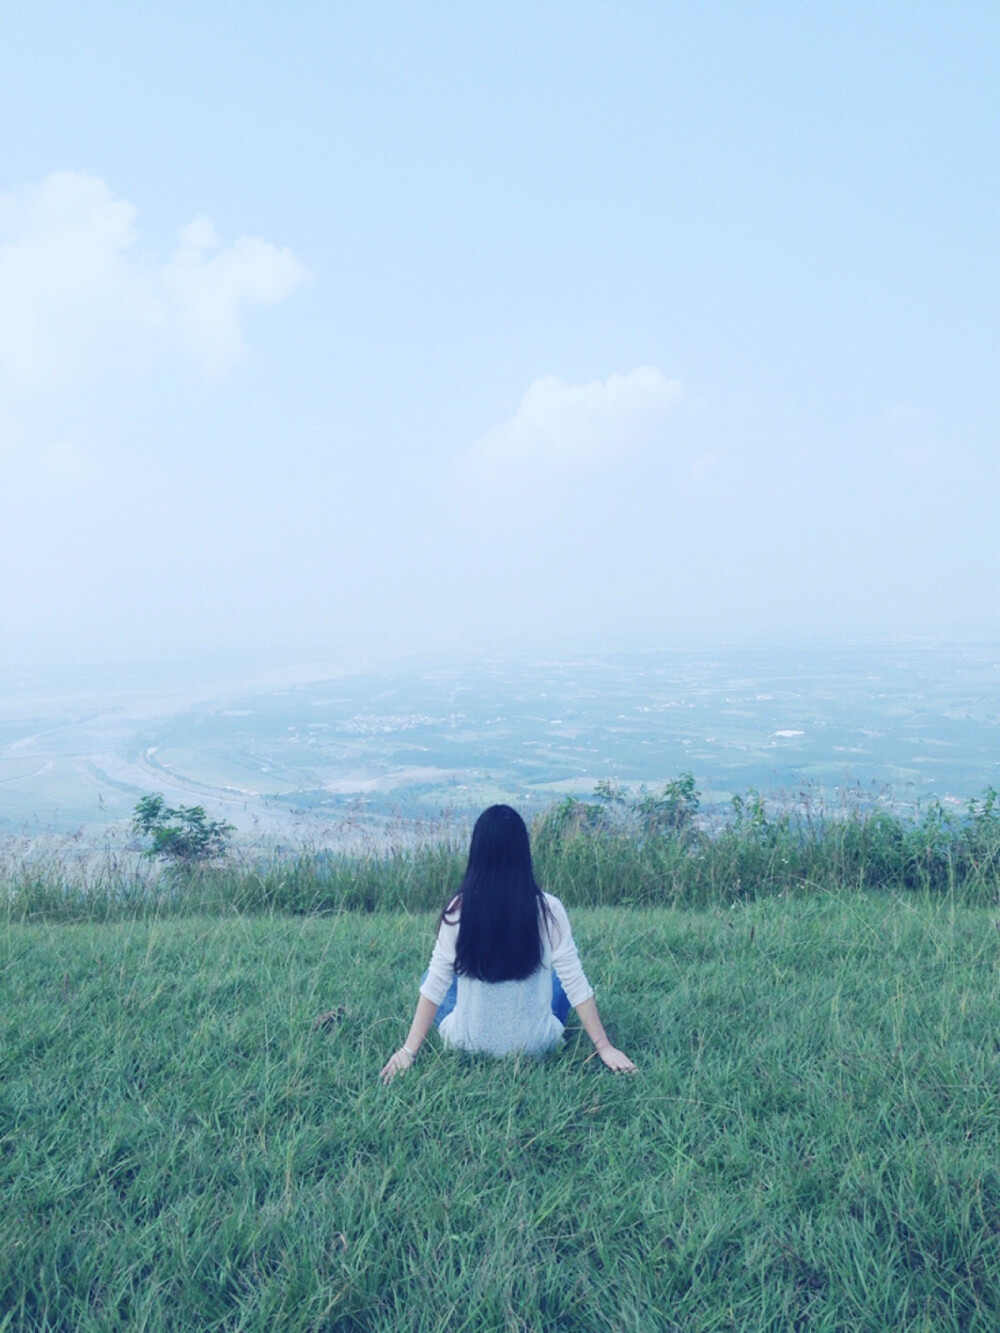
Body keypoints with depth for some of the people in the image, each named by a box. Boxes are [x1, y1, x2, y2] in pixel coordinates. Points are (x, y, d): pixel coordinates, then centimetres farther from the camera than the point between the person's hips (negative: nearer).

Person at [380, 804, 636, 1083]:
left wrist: (408, 1050, 0)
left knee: (430, 974, 26)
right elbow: (575, 984, -11)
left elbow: (435, 984, -9)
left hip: (469, 1044, 0)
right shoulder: (548, 910, -16)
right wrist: (605, 1047, -1)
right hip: (534, 1045, 1)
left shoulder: (458, 910, -16)